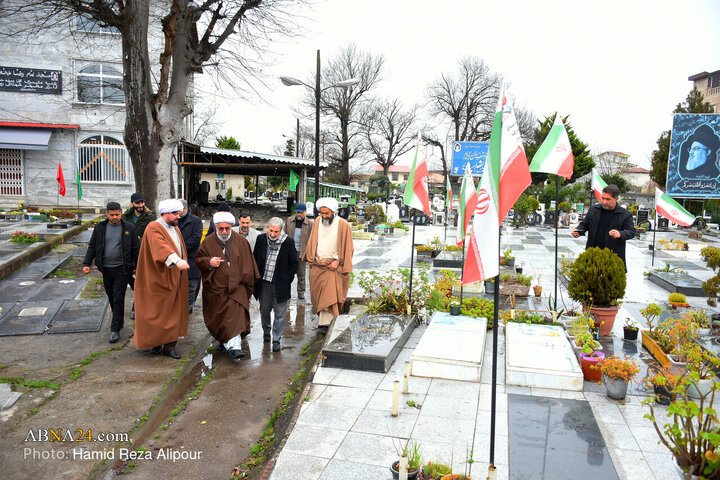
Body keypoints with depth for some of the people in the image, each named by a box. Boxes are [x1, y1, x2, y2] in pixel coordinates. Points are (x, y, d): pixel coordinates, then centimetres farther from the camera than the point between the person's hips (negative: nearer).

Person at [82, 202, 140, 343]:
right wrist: (87, 264, 3)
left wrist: (137, 267, 4)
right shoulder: (100, 227, 6)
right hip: (106, 268, 3)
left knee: (118, 298, -6)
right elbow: (92, 246, 11)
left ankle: (115, 329, -2)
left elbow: (136, 248, 5)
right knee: (111, 297, 12)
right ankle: (119, 320, 30)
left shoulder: (129, 228, 0)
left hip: (122, 268, -3)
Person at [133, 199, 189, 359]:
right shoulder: (154, 228, -13)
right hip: (159, 279, -7)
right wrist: (177, 260, -47)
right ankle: (155, 342, 18)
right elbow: (161, 247, -32)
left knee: (173, 313, 7)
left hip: (175, 279, 7)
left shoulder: (175, 229, 15)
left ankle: (169, 345, 14)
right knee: (157, 313, 1)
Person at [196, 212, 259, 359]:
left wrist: (247, 283, 8)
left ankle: (234, 346, -15)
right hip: (216, 287, 1)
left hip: (236, 286, -1)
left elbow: (247, 264, 9)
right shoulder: (208, 242, 1)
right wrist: (209, 262, -13)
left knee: (236, 315, -13)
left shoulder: (241, 241, 1)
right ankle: (224, 341, 27)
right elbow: (198, 259, 8)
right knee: (218, 317, 7)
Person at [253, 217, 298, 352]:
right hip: (264, 283, 3)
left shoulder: (288, 242, -9)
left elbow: (294, 263, 0)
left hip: (280, 285, -3)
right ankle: (266, 332, 41)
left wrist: (287, 279, -5)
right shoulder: (261, 239, -2)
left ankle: (276, 340, 16)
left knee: (280, 314, 3)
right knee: (264, 310, 18)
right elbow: (255, 259, 10)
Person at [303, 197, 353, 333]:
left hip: (332, 266, -5)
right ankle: (324, 319, 21)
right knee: (317, 293, 8)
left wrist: (337, 261, -12)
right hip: (317, 265, 5)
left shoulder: (343, 225, -7)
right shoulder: (317, 222, 6)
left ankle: (325, 322, -7)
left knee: (329, 295, -10)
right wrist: (311, 259, 9)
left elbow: (346, 247, -5)